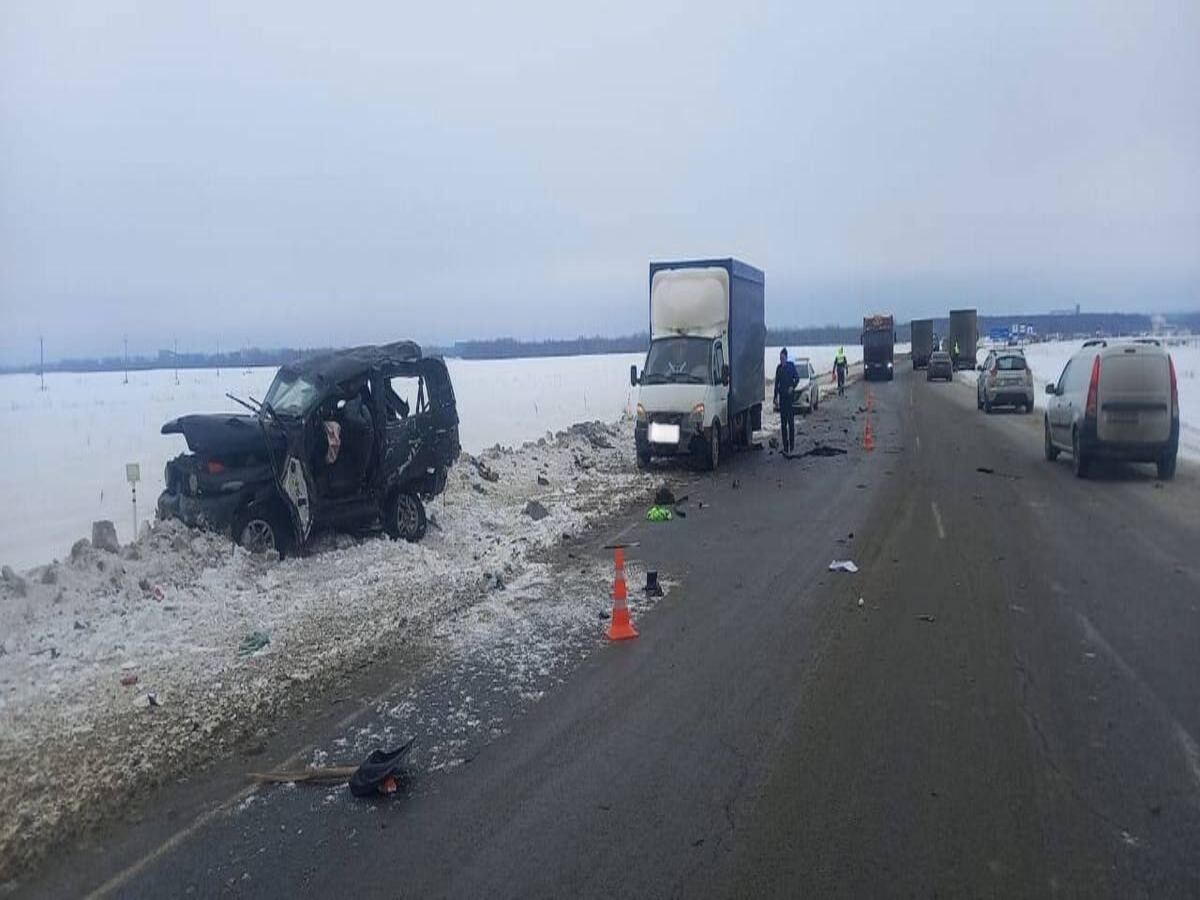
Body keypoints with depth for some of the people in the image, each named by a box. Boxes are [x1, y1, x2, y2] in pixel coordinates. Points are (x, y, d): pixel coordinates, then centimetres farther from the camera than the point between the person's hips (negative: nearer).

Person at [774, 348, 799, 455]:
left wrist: (792, 387, -17)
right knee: (783, 421, 4)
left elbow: (797, 378, -3)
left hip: (790, 395, -4)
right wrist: (775, 396, 10)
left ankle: (792, 444, 3)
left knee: (791, 420, -4)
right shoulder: (778, 368, 9)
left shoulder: (791, 366, -3)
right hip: (782, 396, 4)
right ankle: (785, 445, 8)